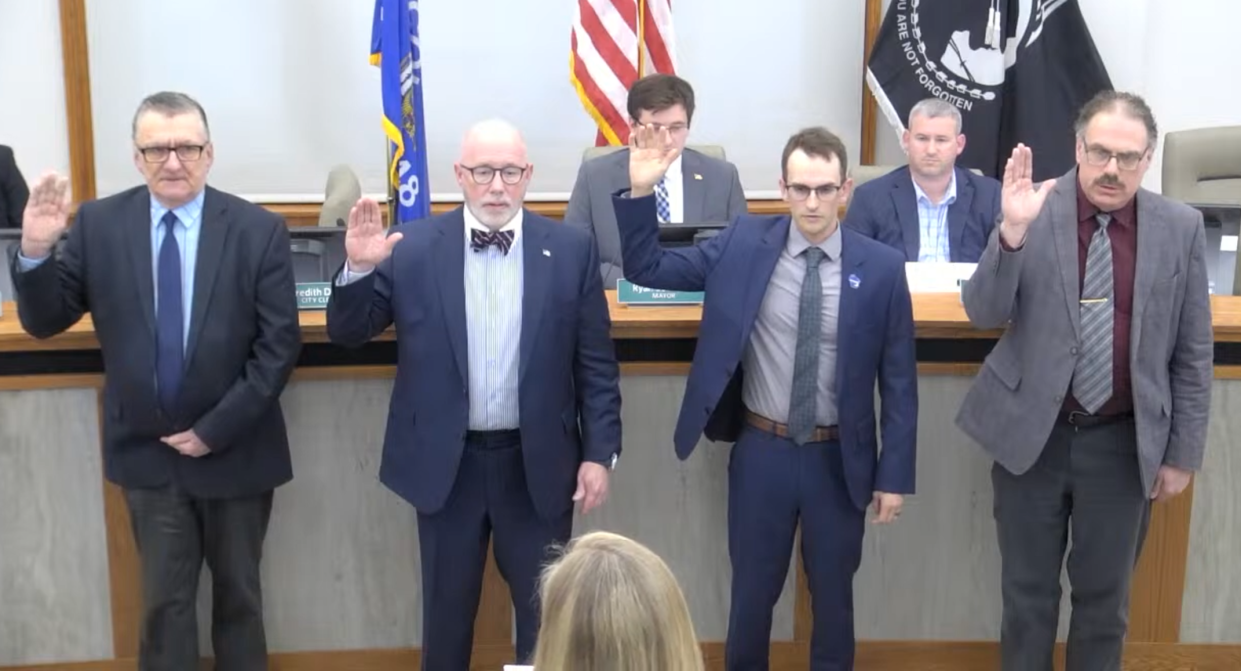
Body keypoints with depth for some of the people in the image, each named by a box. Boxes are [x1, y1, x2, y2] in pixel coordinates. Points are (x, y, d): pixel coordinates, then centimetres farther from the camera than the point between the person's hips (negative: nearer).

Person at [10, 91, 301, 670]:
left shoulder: (258, 230, -10)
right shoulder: (98, 224, -5)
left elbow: (279, 345, -11)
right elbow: (44, 322, -2)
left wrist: (215, 430, -14)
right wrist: (35, 250, -21)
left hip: (235, 452, -1)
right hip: (147, 453, 1)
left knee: (238, 594, 17)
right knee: (164, 600, 14)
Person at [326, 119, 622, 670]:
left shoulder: (571, 250, -3)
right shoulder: (412, 249, -4)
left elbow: (596, 363, 0)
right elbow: (347, 334, -2)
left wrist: (600, 452, -4)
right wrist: (358, 268, -20)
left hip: (538, 465, 0)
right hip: (446, 464, 0)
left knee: (546, 613, 13)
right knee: (447, 613, 16)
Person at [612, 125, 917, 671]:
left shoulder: (881, 267, -8)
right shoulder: (743, 244, -6)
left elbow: (899, 380, -4)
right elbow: (646, 269, -2)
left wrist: (894, 474, -4)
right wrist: (639, 191, -17)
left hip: (840, 458, 0)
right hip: (761, 451, 1)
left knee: (833, 597, 18)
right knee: (752, 595, 16)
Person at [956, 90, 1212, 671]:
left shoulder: (1180, 228, -3)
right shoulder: (1035, 210, -8)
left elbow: (1193, 352, 2)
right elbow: (983, 313, -14)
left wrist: (1183, 453, 2)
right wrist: (1012, 230, -29)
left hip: (1124, 442, 1)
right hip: (1032, 434, -1)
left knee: (1104, 596, 15)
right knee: (1028, 592, 13)